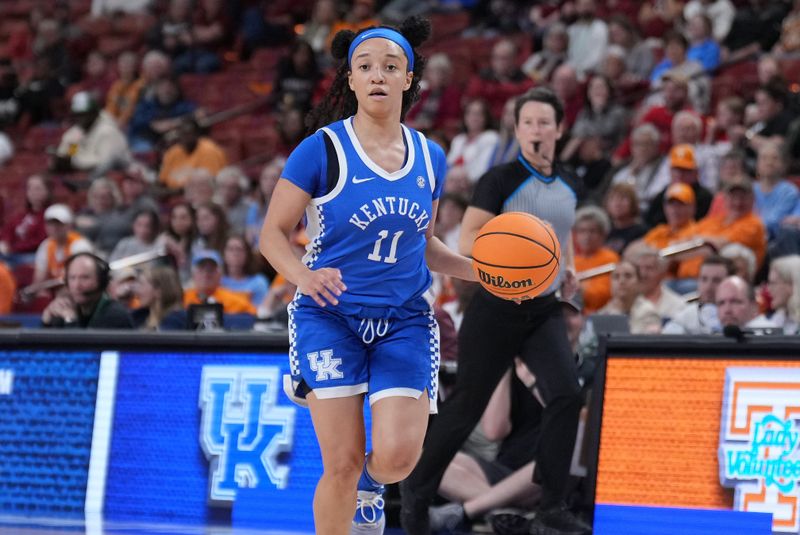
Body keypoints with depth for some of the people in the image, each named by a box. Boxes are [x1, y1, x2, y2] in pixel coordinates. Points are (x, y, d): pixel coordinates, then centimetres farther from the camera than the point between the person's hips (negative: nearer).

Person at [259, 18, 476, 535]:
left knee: (398, 455, -12)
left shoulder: (429, 157, 7)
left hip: (405, 321, 3)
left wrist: (479, 269, 3)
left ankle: (370, 484, 25)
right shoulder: (321, 150, -7)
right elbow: (273, 234, -5)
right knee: (343, 463, -9)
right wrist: (304, 276, -24)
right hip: (331, 317, -3)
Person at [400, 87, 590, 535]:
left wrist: (570, 267, 9)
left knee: (566, 394, -17)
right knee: (467, 406, 5)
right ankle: (417, 489, 27)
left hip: (545, 311, 4)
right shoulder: (501, 180, -10)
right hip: (497, 309, -4)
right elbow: (468, 240, -14)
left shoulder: (570, 187, 7)